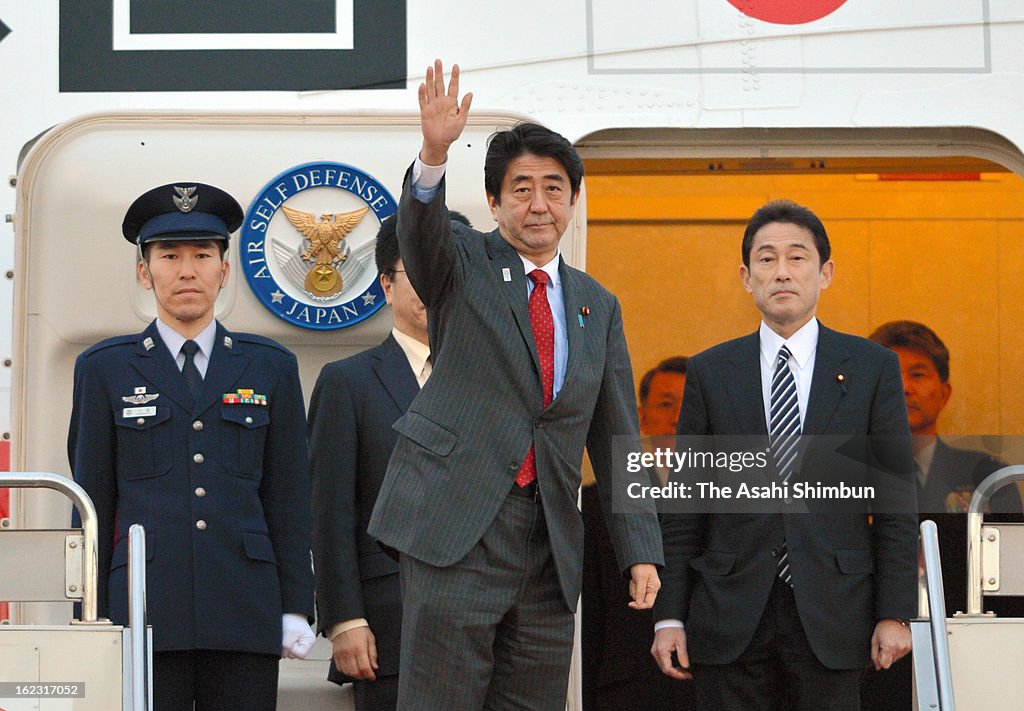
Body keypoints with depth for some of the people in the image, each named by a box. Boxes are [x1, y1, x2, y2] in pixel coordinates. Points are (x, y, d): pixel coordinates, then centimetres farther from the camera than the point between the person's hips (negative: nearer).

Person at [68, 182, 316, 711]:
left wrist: (296, 609, 5)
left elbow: (288, 497, 12)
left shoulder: (270, 367, 13)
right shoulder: (105, 370, 10)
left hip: (246, 616, 1)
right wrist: (91, 621, 4)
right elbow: (92, 502, 9)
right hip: (145, 616, -1)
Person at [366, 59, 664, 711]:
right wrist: (434, 154, -39)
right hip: (457, 527, -4)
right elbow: (421, 227, -18)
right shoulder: (463, 263, 6)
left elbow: (617, 438, 16)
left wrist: (641, 550, 10)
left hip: (550, 541, 4)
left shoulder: (598, 307, 17)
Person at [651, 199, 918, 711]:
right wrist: (670, 615, 1)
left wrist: (894, 613, -3)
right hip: (730, 618, 1)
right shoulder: (709, 372, 8)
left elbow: (896, 499, 3)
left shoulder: (872, 367, 5)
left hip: (831, 618, -1)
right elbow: (684, 507, 8)